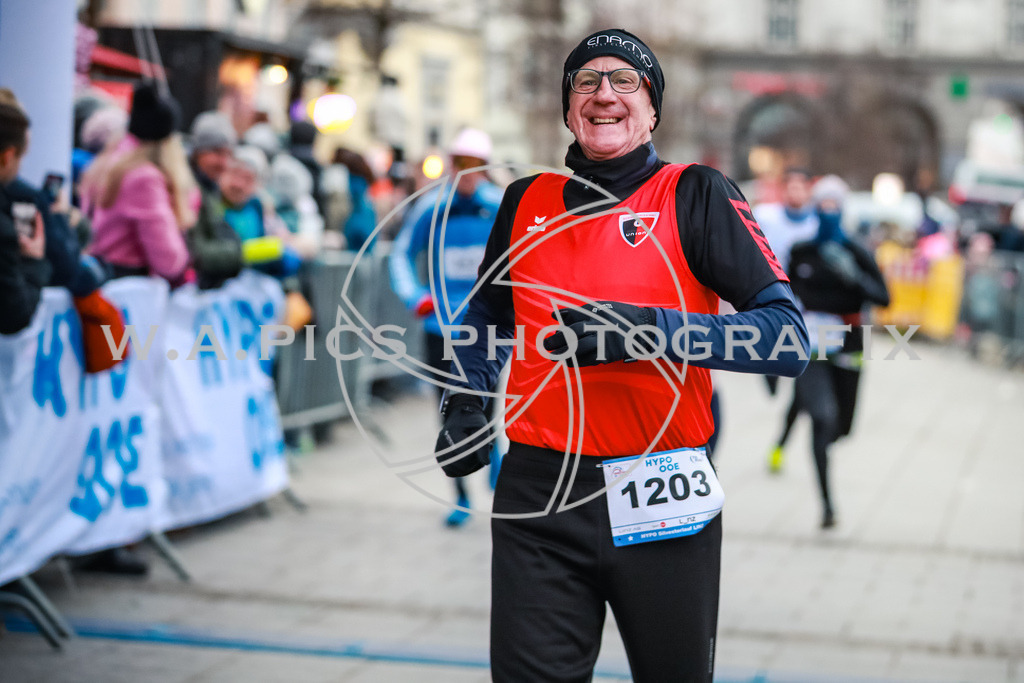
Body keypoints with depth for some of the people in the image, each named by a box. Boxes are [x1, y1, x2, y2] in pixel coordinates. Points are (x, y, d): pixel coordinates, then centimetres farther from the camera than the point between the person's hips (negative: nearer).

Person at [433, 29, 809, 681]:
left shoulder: (696, 194, -2)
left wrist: (652, 330, -23)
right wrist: (467, 403, 13)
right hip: (538, 502, 2)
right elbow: (490, 313, 30)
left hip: (662, 503, -2)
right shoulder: (526, 201, 11)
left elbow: (789, 336, -12)